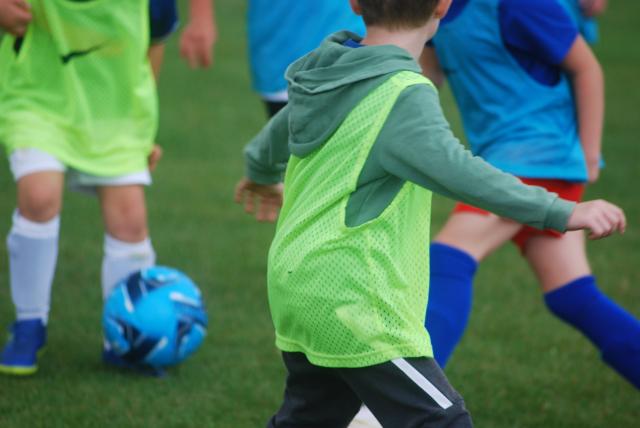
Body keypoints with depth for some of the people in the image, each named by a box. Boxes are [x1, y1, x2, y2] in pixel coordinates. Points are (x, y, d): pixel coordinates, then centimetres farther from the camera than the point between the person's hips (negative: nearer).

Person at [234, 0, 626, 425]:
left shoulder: (328, 72, 10)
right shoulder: (405, 96, -18)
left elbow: (279, 132, 31)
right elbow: (457, 171, -32)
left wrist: (261, 175, 54)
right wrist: (561, 212, -35)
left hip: (295, 286, 9)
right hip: (355, 303, -9)